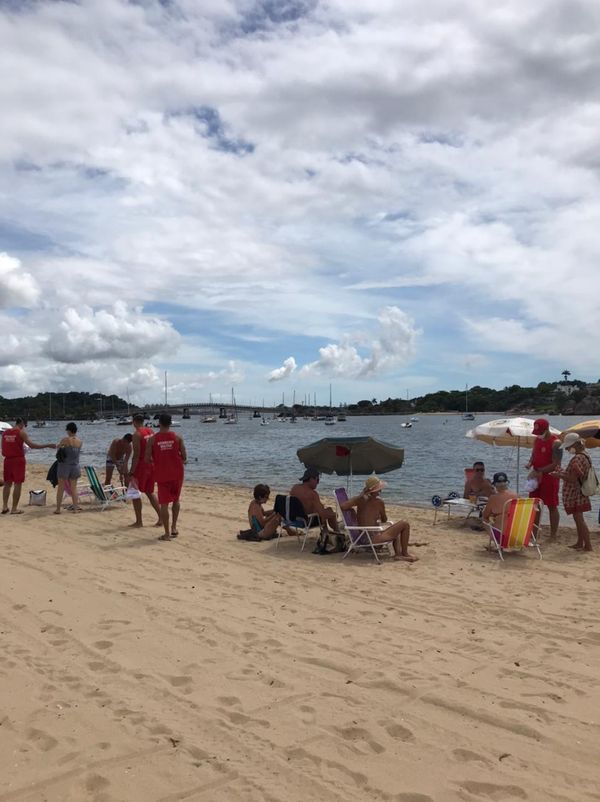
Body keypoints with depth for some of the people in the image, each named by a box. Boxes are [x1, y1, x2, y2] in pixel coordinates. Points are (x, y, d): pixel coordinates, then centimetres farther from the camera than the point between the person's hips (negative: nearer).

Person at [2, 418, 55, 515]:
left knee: (7, 483, 16)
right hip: (18, 459, -5)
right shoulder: (21, 432, -9)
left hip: (8, 460, 5)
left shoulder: (5, 432, 8)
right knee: (18, 484, 1)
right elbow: (32, 445, -15)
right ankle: (14, 508, 2)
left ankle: (4, 507, 13)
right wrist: (48, 445, -12)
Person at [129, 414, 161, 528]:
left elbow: (136, 455, -19)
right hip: (152, 465, 7)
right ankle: (161, 518, 13)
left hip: (141, 465, -7)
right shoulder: (151, 431, 8)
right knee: (150, 492, 17)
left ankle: (139, 521, 6)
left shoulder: (136, 434, -14)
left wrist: (131, 473, -17)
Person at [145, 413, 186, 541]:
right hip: (177, 474, 1)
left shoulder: (152, 439, -6)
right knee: (176, 500, 21)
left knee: (164, 504, 3)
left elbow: (147, 459, -5)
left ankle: (167, 533, 4)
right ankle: (174, 527, 20)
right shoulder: (177, 437, -4)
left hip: (162, 475, -1)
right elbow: (184, 458, -3)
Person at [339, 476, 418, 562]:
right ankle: (405, 553, 12)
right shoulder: (379, 501, -13)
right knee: (405, 524, 0)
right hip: (374, 537, -8)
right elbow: (384, 520, 1)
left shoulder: (360, 499, 0)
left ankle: (398, 554, 14)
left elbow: (342, 506, -12)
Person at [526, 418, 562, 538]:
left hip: (550, 477, -7)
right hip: (537, 476, 8)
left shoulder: (555, 443, -15)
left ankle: (553, 535, 6)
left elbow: (555, 465, -18)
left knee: (552, 506, 0)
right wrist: (530, 463, -4)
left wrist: (539, 471, -22)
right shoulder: (537, 440, 8)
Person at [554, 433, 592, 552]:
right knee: (578, 518, 17)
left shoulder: (577, 459, -23)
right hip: (579, 493, 10)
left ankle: (588, 545, 0)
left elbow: (572, 479, -25)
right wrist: (563, 472, 11)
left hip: (574, 493, -10)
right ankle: (580, 543, 27)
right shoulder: (585, 455, 9)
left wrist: (560, 475, -13)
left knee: (579, 519, -4)